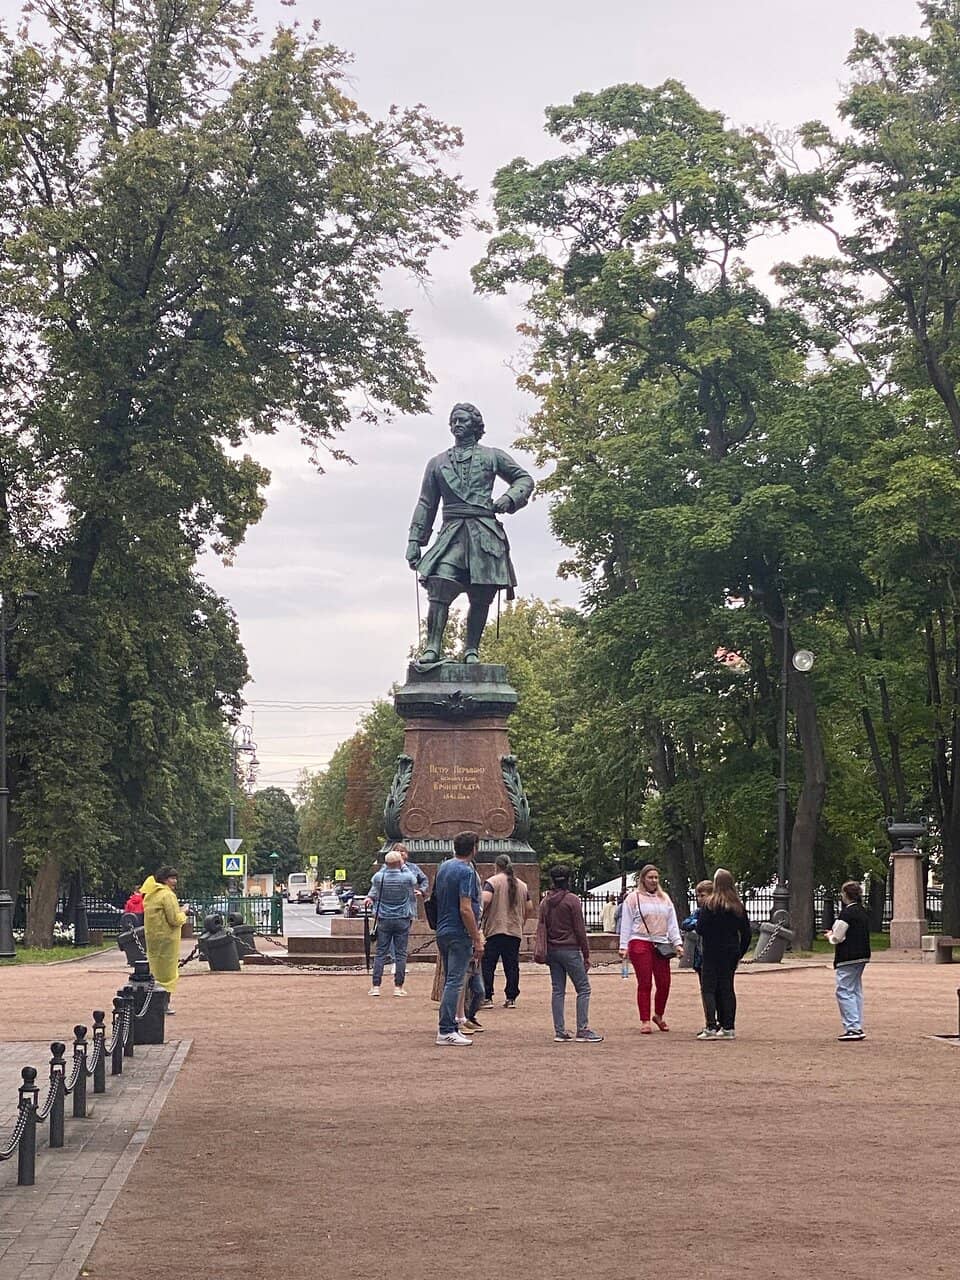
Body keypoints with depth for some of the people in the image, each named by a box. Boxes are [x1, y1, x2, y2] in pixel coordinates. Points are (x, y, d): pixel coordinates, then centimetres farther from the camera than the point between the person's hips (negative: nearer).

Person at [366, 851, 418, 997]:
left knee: (380, 953, 5)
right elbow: (415, 881, 15)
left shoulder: (379, 878, -7)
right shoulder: (407, 878, -9)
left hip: (384, 920, 1)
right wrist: (403, 866, 22)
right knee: (401, 954, 3)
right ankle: (398, 987, 2)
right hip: (402, 921, -1)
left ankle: (376, 986, 1)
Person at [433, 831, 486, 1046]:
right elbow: (465, 909, -21)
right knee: (454, 982, -7)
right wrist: (477, 940, -17)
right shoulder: (466, 871, -15)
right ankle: (446, 1031, -9)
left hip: (443, 931, 9)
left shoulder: (443, 867, 12)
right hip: (459, 934, -9)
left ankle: (448, 1026, 17)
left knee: (450, 981, 15)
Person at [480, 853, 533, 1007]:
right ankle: (511, 998, 7)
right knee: (512, 966, 8)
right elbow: (529, 909, 13)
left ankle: (487, 997, 0)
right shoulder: (522, 885, 12)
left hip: (494, 930, -4)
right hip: (515, 931, 4)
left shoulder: (492, 881, -4)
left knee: (487, 965, 2)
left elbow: (485, 900, -19)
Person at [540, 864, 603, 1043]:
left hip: (552, 951, 6)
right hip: (570, 949, -6)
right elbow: (580, 929, -8)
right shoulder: (572, 900, -8)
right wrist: (586, 954, -3)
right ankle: (582, 1030, -8)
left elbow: (542, 928, 13)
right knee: (583, 988, -1)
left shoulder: (545, 902, 9)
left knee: (557, 991, 8)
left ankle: (559, 1031, 5)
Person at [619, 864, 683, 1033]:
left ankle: (659, 1016, 23)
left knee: (664, 983, 2)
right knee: (644, 984, -4)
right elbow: (626, 924, 2)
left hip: (661, 945, 4)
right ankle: (645, 1021, 3)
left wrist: (677, 942, 7)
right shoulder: (633, 898, 4)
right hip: (640, 943, -4)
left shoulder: (664, 899, 18)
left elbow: (672, 923, 17)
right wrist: (623, 946, -4)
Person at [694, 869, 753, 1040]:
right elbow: (746, 932, 8)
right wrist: (740, 952, 17)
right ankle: (728, 1027, 10)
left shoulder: (709, 905, -11)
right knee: (727, 988, 11)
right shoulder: (738, 907, 5)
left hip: (712, 954, -5)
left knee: (708, 988, -2)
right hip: (731, 953, 5)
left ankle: (711, 1027, -11)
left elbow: (700, 929, -12)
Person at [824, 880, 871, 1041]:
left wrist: (830, 936, 6)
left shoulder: (847, 913, -16)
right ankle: (858, 1028, 16)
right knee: (856, 991, 14)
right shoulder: (863, 913, 12)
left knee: (844, 991, -5)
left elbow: (838, 937, -16)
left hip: (847, 958, -9)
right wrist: (834, 934, 18)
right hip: (862, 956, 9)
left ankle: (852, 1027, -9)